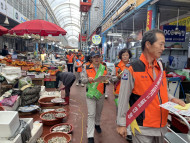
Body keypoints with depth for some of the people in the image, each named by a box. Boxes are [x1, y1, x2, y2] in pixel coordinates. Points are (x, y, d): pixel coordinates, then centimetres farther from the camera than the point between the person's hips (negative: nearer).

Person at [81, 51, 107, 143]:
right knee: (91, 114, -3)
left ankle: (97, 124, 51)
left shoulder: (104, 68, 3)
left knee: (99, 112, 22)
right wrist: (88, 79, -23)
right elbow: (82, 79, -2)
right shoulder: (87, 68, -2)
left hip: (101, 94, 3)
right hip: (90, 94, -3)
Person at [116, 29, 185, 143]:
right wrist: (121, 124, -9)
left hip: (161, 125, 7)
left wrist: (172, 99, 0)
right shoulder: (132, 70, -17)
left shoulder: (159, 65, 4)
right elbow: (123, 99, -13)